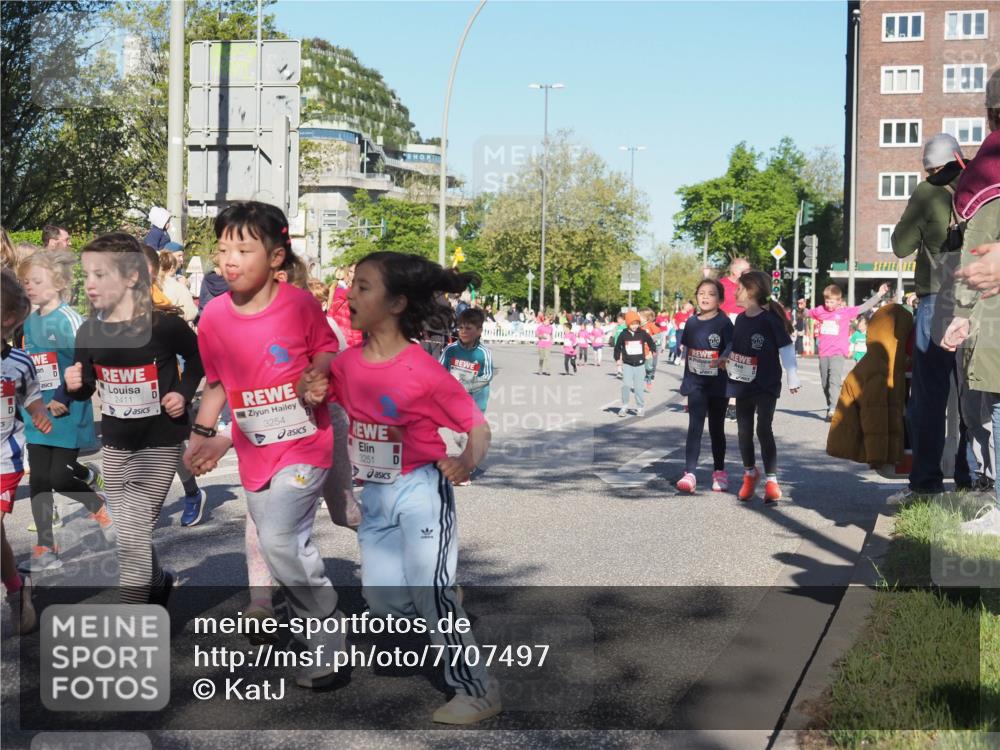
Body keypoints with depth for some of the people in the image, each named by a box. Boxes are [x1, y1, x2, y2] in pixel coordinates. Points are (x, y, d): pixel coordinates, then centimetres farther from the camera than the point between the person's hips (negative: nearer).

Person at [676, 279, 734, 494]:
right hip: (696, 383, 2)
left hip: (718, 383, -2)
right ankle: (690, 473, -11)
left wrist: (723, 359, -40)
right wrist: (685, 377, 17)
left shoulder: (724, 322, -8)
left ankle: (719, 472, 26)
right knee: (695, 427, -7)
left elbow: (731, 346, -19)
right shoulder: (692, 322, 5)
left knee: (716, 428, 11)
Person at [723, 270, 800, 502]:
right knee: (744, 431, 12)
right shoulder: (740, 319, 6)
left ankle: (772, 481, -3)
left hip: (767, 385, -6)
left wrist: (793, 379, -13)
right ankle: (750, 474, 32)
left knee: (763, 430, -12)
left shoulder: (770, 319, -13)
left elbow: (786, 348, -11)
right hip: (743, 385, 6)